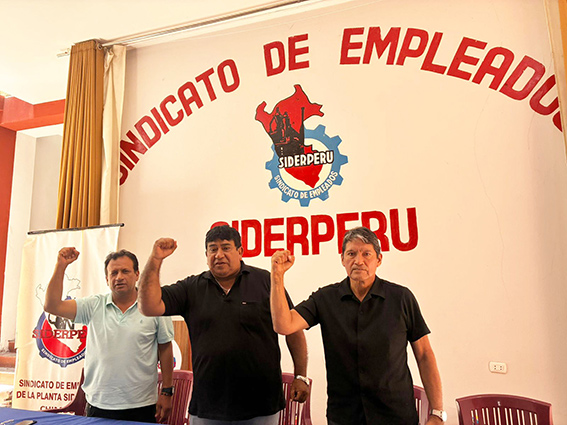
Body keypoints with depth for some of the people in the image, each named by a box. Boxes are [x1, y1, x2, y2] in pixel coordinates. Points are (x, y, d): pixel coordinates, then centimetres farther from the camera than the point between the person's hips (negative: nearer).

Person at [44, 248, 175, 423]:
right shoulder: (94, 306, 2)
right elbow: (52, 306, -5)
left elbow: (165, 349, 0)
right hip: (98, 405, 2)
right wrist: (61, 265, -9)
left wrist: (167, 392, 0)